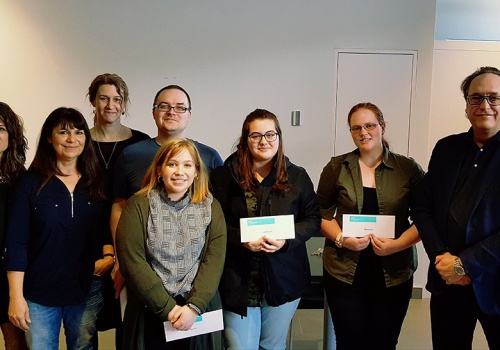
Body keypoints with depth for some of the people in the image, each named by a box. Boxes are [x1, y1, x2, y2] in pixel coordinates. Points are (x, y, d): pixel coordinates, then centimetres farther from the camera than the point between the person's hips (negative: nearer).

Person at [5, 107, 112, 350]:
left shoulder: (97, 182, 3)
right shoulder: (31, 182, -5)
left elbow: (109, 228, 9)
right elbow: (16, 243, -6)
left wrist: (108, 256, -11)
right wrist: (16, 296, -9)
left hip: (88, 291, 3)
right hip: (39, 294, -2)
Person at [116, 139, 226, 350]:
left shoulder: (211, 208, 1)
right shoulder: (138, 206, -5)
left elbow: (214, 260, -6)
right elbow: (132, 263, -11)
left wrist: (194, 306, -17)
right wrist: (167, 308, -14)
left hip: (200, 312, 2)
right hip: (150, 313, -1)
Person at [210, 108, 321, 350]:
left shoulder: (297, 177, 2)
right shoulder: (223, 176, -4)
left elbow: (313, 219, 4)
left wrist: (286, 240, -14)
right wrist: (241, 240, -19)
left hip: (283, 279, 2)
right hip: (238, 280, -2)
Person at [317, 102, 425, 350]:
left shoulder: (409, 169, 0)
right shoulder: (336, 167, 2)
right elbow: (322, 213, 5)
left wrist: (397, 244, -15)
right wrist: (341, 239, -12)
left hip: (394, 274, 0)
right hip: (344, 273, 0)